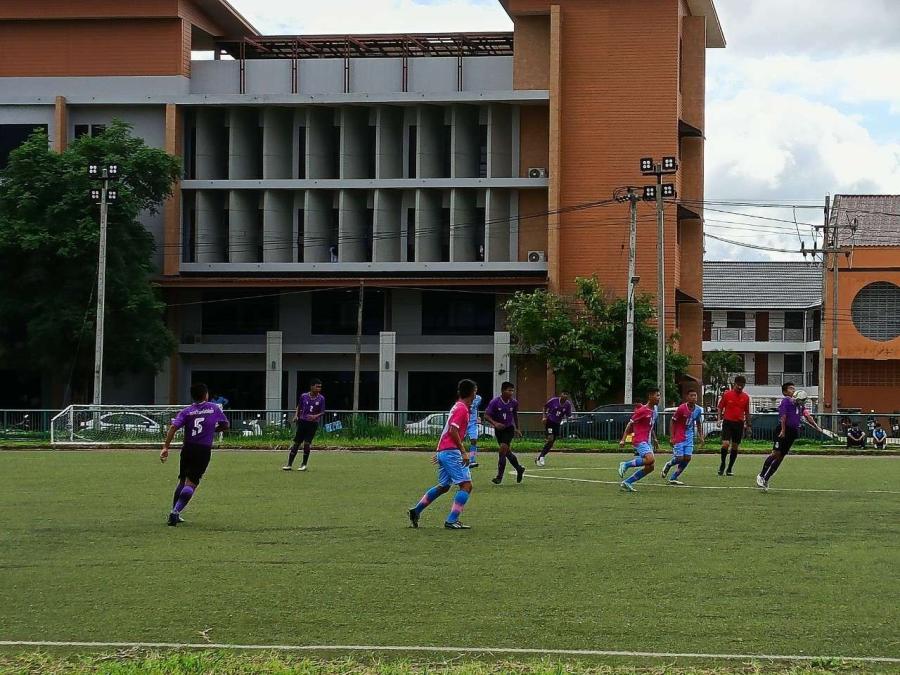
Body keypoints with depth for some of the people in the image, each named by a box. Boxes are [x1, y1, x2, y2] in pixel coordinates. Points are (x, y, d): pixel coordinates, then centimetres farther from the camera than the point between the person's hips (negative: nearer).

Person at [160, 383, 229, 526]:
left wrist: (166, 447, -11)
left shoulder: (187, 411, 4)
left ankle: (174, 513, 21)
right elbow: (225, 425, 16)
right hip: (204, 450, -2)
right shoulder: (214, 409, 5)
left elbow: (173, 427, -10)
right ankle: (176, 511, -23)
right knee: (191, 483, -7)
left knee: (182, 481, 19)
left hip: (187, 448, 2)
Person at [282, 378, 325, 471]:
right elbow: (299, 407, 15)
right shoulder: (304, 396, 0)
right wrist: (296, 415, 0)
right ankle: (289, 464, 7)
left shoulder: (321, 399, -3)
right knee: (296, 443, 1)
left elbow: (322, 412, -1)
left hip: (313, 423, -1)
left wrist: (315, 416, -20)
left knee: (307, 443, -8)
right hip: (302, 422, 1)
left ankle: (304, 464, 7)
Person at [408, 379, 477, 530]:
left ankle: (416, 511, 24)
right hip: (451, 451, -10)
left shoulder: (458, 407, 19)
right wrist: (463, 452, -18)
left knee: (443, 486, 20)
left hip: (442, 452, 10)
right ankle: (452, 521, -16)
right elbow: (453, 431, -19)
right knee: (466, 485, -10)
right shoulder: (462, 408, -10)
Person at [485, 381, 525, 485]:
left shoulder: (514, 403, -7)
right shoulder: (495, 402, -16)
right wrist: (494, 423, -35)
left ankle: (499, 477, -13)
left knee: (503, 449, -18)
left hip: (509, 429, -1)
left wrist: (517, 429, 20)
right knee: (507, 452, 8)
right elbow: (486, 415, -17)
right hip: (498, 429, 1)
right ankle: (519, 469, 34)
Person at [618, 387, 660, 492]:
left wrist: (654, 439, 22)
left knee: (650, 467, 2)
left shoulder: (655, 410, 13)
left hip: (648, 442, 9)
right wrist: (623, 439, -13)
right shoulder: (642, 411, -12)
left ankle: (627, 482, 10)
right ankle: (625, 465, -13)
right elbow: (630, 424, -9)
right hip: (640, 441, -9)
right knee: (650, 459, -30)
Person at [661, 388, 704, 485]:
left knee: (687, 458, -3)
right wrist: (672, 437, -13)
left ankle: (673, 478, 8)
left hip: (689, 437, 5)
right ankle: (668, 465, 26)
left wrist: (701, 437, 10)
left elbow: (699, 424, 15)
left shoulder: (698, 410, 0)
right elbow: (673, 422, -9)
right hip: (679, 436, -5)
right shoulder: (682, 408, -16)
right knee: (679, 458, -9)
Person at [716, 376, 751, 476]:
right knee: (725, 444, -16)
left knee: (735, 447, 5)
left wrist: (748, 425, 14)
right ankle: (722, 464, 5)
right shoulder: (727, 394, -1)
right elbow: (720, 407, 6)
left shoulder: (746, 397, 6)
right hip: (728, 422, -3)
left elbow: (747, 412, 14)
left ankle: (730, 469, 14)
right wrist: (719, 418, -7)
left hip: (739, 424, 3)